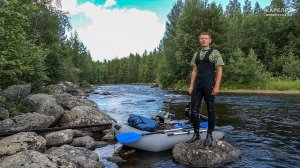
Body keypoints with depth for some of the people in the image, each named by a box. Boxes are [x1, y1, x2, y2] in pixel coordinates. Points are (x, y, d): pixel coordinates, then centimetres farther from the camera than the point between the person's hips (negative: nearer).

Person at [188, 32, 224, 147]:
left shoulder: (214, 53, 1)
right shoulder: (196, 54, 15)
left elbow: (219, 70, -4)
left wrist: (216, 86, -13)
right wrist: (191, 85, 8)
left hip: (209, 84, -5)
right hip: (197, 85, 5)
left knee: (210, 110, 4)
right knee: (194, 109, 5)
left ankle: (209, 136, 15)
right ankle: (196, 134, 20)